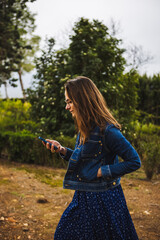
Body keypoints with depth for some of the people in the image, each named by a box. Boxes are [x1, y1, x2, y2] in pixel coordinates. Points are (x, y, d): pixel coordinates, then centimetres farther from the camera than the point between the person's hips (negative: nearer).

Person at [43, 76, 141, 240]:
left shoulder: (107, 131, -21)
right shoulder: (85, 129, 6)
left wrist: (102, 171, -18)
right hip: (83, 197, 9)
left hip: (103, 200, -9)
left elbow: (134, 162, -18)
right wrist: (63, 150, 2)